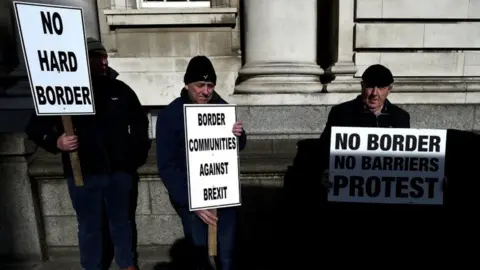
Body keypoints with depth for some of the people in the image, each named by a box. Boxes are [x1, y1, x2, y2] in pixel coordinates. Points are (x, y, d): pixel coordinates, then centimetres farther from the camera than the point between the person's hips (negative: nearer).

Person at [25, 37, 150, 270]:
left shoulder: (120, 89, 2)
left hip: (119, 170, 2)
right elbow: (35, 127, -3)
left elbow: (139, 121, 15)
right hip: (83, 173, -2)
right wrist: (56, 142, -22)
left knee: (121, 221, 18)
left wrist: (137, 150, 5)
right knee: (89, 226, 13)